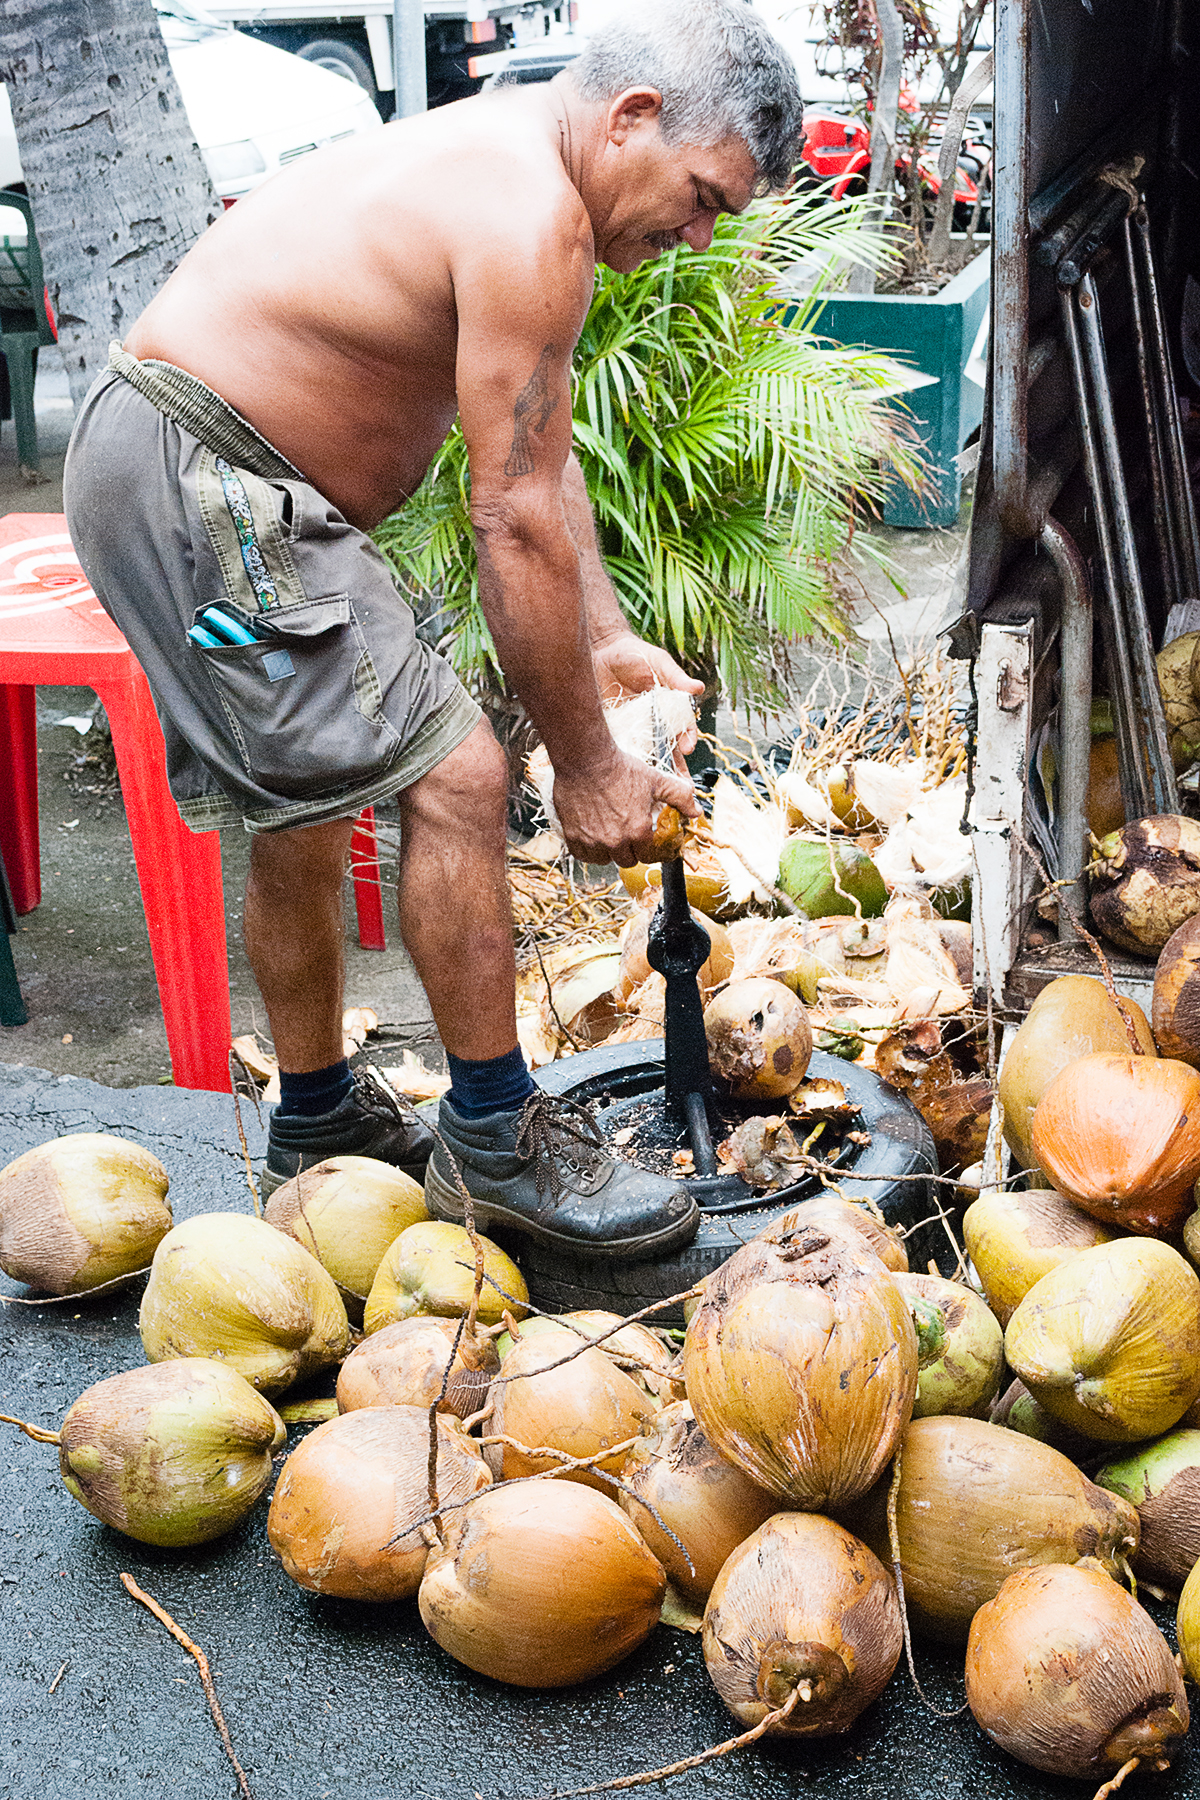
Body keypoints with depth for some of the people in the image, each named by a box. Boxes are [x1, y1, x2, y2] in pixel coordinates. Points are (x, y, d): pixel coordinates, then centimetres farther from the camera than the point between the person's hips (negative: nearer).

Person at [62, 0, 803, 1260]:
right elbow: (514, 519, -21)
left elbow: (540, 452, 14)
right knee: (453, 776, -12)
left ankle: (318, 1128, 33)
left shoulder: (506, 165, 13)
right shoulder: (528, 219, -20)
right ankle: (494, 1143, 1)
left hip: (171, 475, 11)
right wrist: (586, 767, -14)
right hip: (200, 486, -11)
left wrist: (604, 637, 7)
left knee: (299, 815, 18)